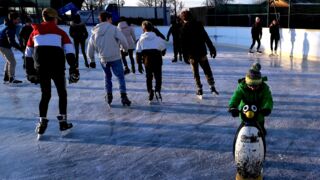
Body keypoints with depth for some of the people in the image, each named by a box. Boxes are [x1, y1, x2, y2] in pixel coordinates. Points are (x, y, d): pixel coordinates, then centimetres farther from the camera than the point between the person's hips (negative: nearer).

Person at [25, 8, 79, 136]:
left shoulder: (35, 32, 16)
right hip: (57, 67, -3)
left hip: (41, 68, 3)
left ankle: (42, 123, 9)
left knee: (45, 94, 16)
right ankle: (63, 121, 15)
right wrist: (73, 69, -6)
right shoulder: (60, 32, 7)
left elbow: (28, 54, 17)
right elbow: (69, 52, -5)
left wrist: (29, 71, 24)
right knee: (62, 93, 15)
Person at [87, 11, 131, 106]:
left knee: (107, 76, 23)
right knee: (120, 77, 3)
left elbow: (90, 49, 11)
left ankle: (109, 96, 23)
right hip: (115, 58, -4)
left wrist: (92, 60, 22)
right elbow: (123, 40, -13)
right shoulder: (113, 28, -8)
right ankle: (123, 97, -6)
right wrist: (126, 48, 7)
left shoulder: (95, 32, 7)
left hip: (103, 59, 4)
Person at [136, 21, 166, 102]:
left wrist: (139, 64, 8)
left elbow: (138, 52, 2)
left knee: (148, 77, 16)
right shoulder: (158, 38, 3)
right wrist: (162, 53, 36)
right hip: (157, 60, -1)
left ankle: (150, 92, 13)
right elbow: (163, 49, 12)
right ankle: (157, 90, -18)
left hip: (147, 61, 1)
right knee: (158, 77, 4)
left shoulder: (141, 39, 5)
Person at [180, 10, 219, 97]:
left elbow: (183, 43, -7)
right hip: (202, 52, 2)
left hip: (192, 54, -2)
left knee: (196, 72, 8)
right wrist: (212, 49, 7)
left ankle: (199, 89, 8)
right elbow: (207, 38, 2)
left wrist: (185, 55, -3)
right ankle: (212, 87, 7)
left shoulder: (184, 28, -6)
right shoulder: (199, 24, 1)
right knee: (207, 71, 11)